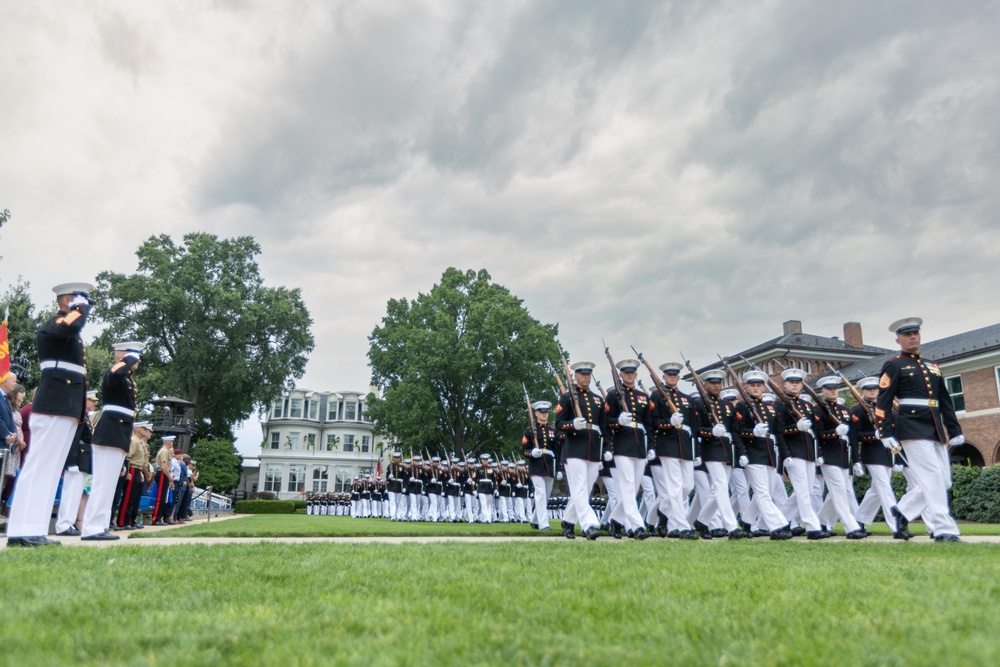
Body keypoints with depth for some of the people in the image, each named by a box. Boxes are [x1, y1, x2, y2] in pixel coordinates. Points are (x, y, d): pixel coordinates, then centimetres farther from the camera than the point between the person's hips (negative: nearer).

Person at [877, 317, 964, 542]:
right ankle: (944, 530, -7)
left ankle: (902, 509, 23)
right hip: (912, 430, -7)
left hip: (936, 430, 7)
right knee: (933, 478, -11)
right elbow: (882, 403, -8)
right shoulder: (893, 366, -1)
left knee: (943, 481, 9)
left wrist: (954, 430, 14)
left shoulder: (931, 365, 19)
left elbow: (945, 400, 20)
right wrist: (886, 434, -15)